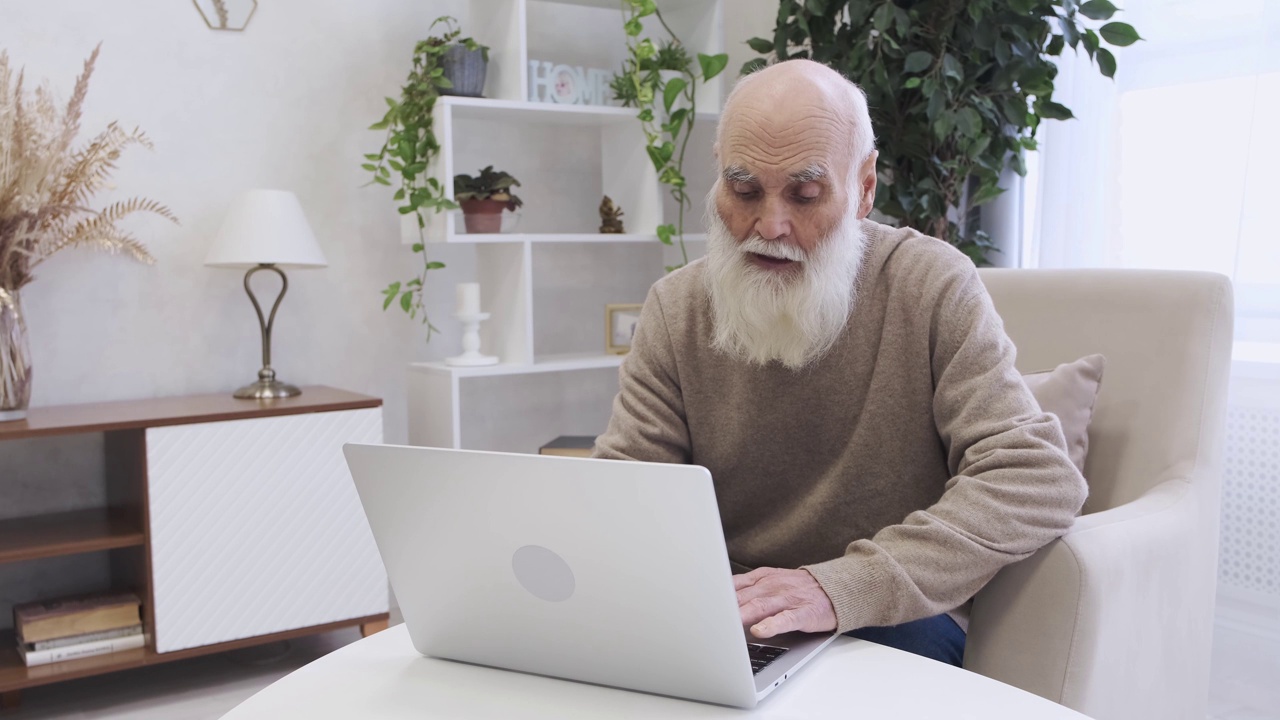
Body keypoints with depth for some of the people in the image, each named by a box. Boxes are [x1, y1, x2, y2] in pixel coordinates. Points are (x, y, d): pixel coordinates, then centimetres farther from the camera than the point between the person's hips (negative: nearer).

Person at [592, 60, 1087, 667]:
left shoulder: (933, 287, -8)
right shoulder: (676, 310, 2)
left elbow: (1041, 478, -17)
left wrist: (843, 585, -30)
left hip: (889, 619, -2)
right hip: (724, 616, 3)